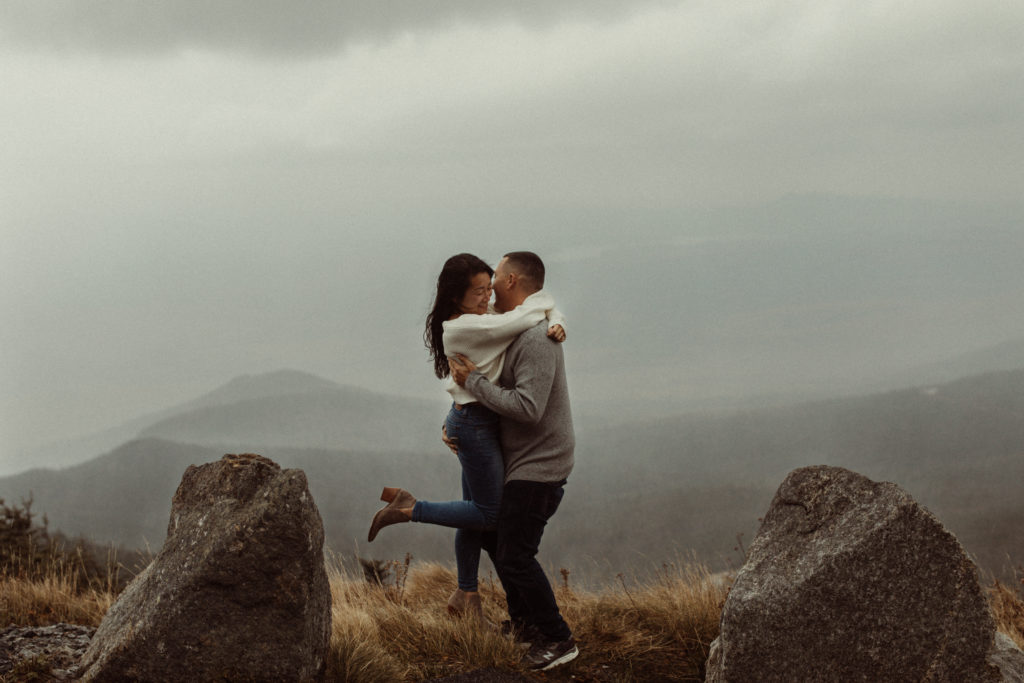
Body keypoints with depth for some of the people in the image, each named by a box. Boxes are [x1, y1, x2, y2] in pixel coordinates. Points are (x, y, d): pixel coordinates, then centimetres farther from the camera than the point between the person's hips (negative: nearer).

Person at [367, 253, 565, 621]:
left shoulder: (485, 320, 7)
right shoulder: (464, 327, -21)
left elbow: (545, 308, 13)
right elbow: (524, 317, -25)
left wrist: (556, 324, -10)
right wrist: (541, 303, -4)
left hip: (479, 422, 9)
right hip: (474, 423, -9)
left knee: (477, 510, 16)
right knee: (488, 514, -2)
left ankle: (466, 594, 27)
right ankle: (408, 509, 2)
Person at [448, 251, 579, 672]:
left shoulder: (536, 340, -23)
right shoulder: (512, 334, 11)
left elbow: (528, 408, -31)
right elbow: (501, 395, 20)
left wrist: (474, 381, -23)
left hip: (539, 468, -10)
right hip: (520, 463, 10)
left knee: (515, 555, -9)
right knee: (493, 535, 19)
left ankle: (557, 640, 1)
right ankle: (523, 622, 31)